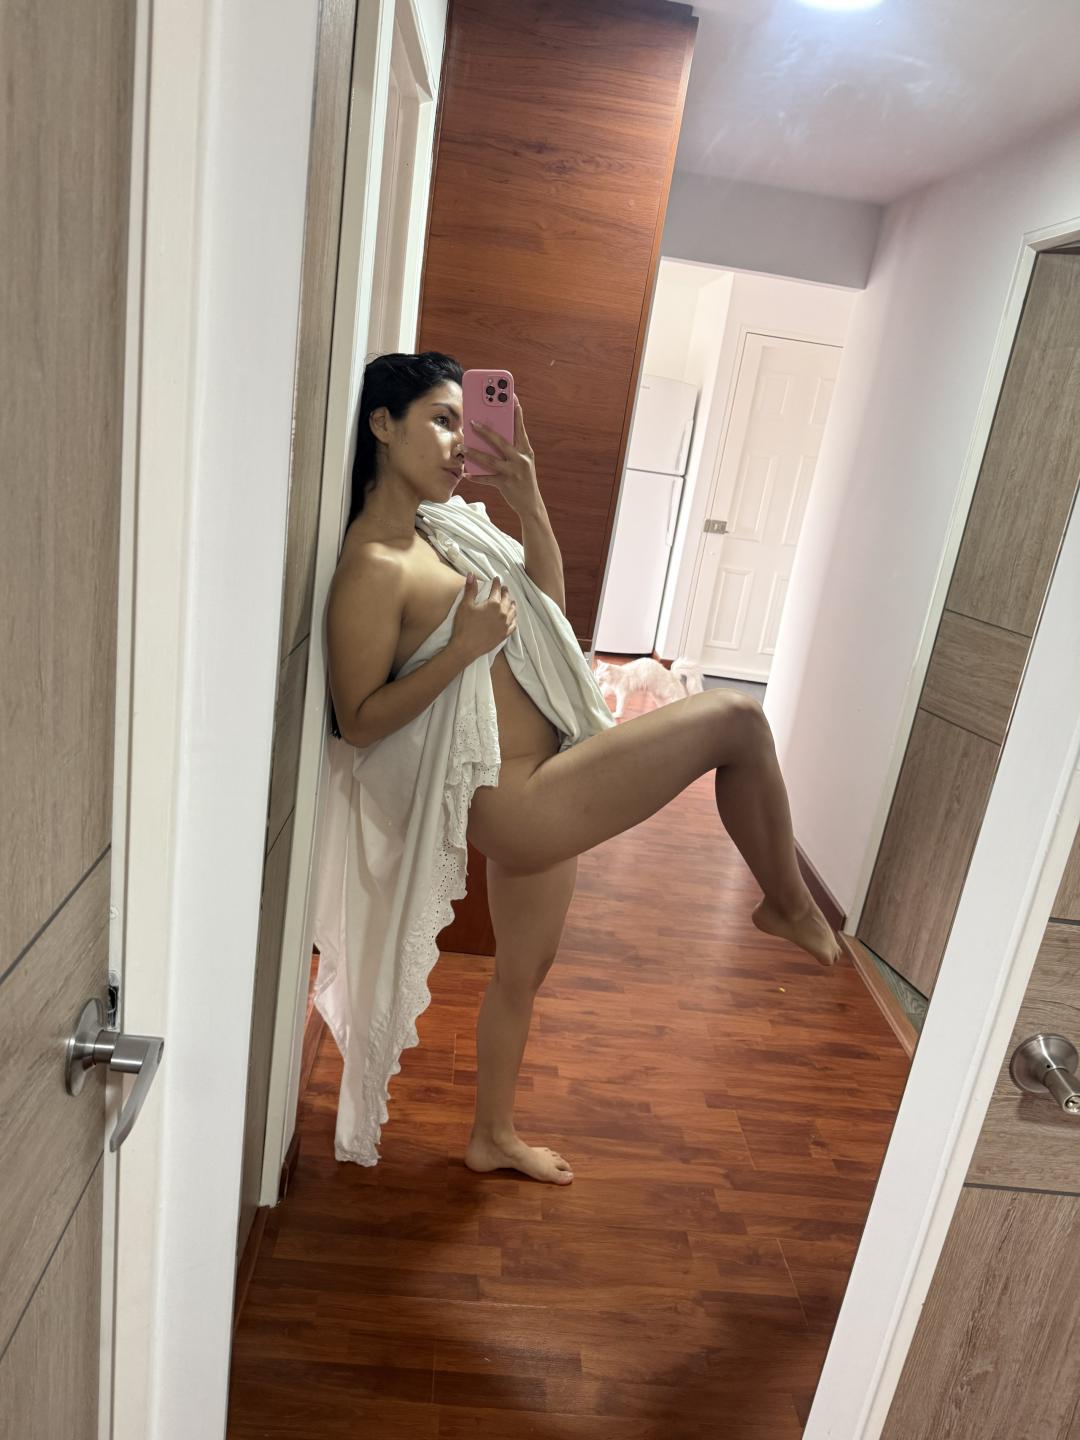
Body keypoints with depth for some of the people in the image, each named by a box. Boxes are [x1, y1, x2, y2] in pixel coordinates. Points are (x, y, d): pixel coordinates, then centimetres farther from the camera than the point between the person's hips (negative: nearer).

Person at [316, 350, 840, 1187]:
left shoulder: (444, 525, 11)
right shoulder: (373, 567, -16)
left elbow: (548, 606, 16)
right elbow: (357, 721, -15)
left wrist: (531, 506, 2)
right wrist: (463, 647, -24)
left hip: (539, 789, 10)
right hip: (514, 804, -10)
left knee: (524, 970, 24)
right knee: (736, 719, -11)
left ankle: (494, 1138, 46)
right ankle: (791, 906, 11)